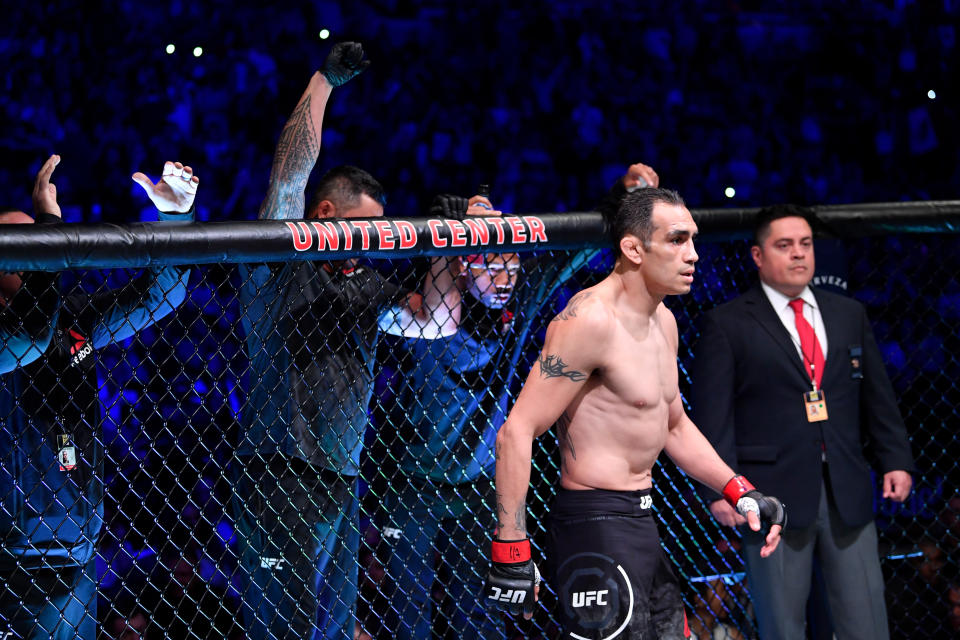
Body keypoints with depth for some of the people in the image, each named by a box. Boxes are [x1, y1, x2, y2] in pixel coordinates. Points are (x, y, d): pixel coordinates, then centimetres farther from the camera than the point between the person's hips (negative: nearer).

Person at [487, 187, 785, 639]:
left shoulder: (662, 321, 12)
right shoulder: (591, 319, -18)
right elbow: (516, 433, -21)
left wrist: (740, 494, 15)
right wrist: (511, 551, -25)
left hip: (640, 519, 10)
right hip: (596, 528, -10)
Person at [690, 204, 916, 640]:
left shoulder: (849, 315, 15)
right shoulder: (726, 325, 1)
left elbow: (878, 397, 17)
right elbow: (712, 415, -4)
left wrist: (896, 460, 7)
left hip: (848, 494, 4)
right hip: (774, 497, -4)